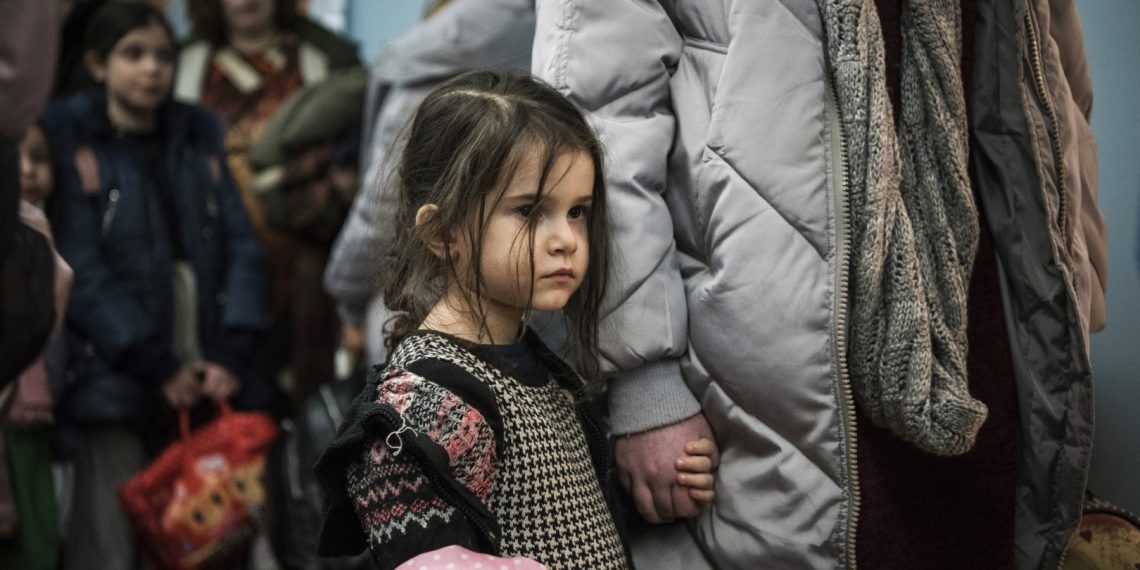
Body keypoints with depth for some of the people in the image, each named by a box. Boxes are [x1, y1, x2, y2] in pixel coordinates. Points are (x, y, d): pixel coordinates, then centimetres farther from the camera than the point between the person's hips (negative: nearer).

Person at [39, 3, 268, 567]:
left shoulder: (198, 135, 15)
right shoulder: (69, 141, 1)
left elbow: (241, 246, 9)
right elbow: (80, 271, -7)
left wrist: (234, 354, -5)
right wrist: (157, 367, -12)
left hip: (209, 377, 4)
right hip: (118, 372, -4)